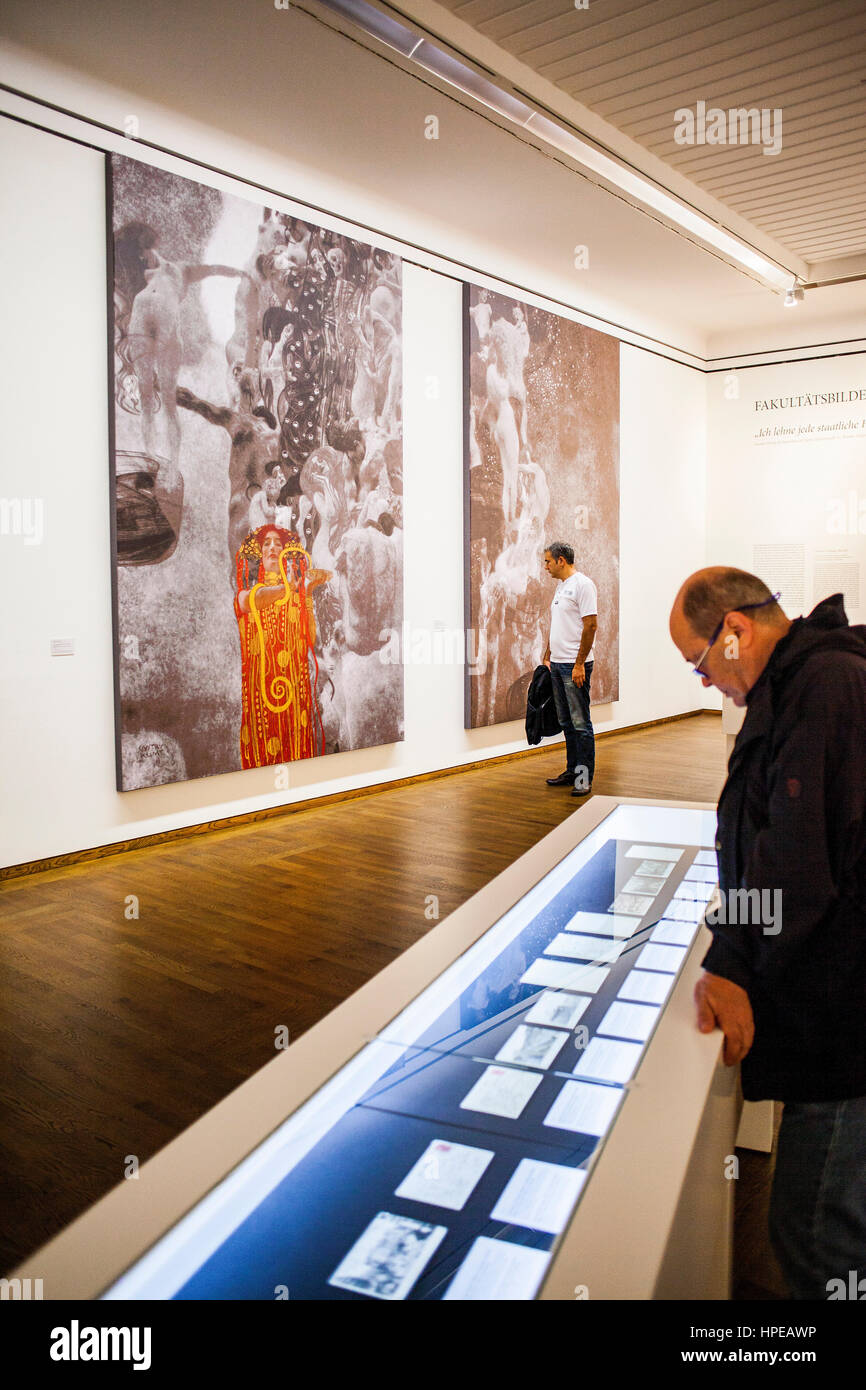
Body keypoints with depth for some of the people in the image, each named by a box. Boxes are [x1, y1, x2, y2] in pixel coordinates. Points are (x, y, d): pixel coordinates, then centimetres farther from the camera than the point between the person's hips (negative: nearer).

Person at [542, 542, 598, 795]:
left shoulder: (583, 585, -12)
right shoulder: (561, 586, 17)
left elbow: (591, 625, -18)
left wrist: (579, 664, -21)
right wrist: (547, 657, 20)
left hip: (575, 665, -10)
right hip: (557, 664, 10)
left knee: (580, 723, -6)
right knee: (567, 722, 14)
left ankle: (585, 778, -1)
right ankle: (572, 771, 22)